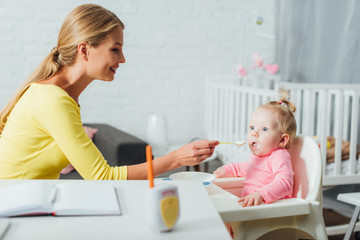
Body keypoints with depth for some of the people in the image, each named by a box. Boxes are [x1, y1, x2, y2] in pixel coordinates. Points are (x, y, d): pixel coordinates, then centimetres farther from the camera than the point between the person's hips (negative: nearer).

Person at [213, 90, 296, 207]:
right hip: (246, 205, 9)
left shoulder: (279, 156, -15)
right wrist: (228, 169, 36)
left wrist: (261, 194, -44)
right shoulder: (256, 154, 15)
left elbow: (284, 183, -31)